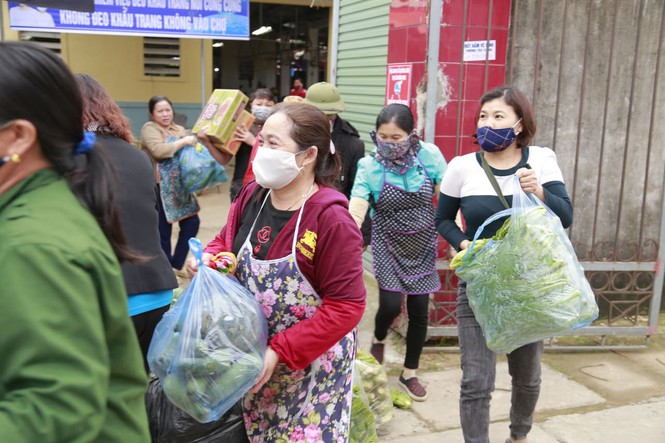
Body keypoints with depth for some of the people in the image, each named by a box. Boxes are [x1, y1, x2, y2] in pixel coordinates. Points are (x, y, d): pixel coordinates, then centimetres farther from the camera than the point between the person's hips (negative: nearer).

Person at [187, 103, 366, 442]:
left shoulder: (330, 219, -23)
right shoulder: (251, 197, -4)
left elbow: (346, 306, -23)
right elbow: (226, 242, 15)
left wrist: (280, 352, -23)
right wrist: (208, 259, -10)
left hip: (310, 362, -6)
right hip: (254, 356, 6)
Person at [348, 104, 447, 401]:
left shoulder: (429, 156, -13)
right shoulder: (369, 166, -16)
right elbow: (355, 211, -24)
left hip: (422, 243, 2)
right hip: (388, 244, -1)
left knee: (419, 310, 6)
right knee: (391, 305, -9)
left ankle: (409, 374, 27)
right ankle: (378, 340, 30)